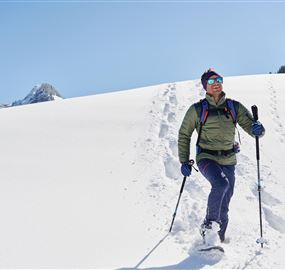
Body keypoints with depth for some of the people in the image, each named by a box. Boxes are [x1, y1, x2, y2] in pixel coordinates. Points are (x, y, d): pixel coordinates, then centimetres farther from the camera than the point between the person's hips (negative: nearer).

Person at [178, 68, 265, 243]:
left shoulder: (235, 107, 4)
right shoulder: (197, 109, -1)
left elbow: (250, 126, 1)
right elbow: (184, 135, 7)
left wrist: (257, 129, -24)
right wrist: (184, 161, 2)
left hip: (228, 161, 3)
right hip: (206, 158, -3)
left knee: (224, 207, 8)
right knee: (221, 184, -32)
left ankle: (219, 239, 26)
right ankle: (209, 224, -14)